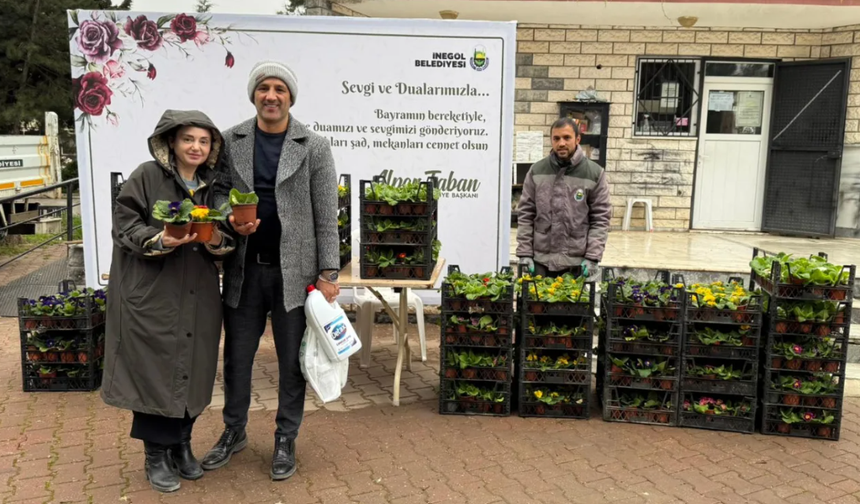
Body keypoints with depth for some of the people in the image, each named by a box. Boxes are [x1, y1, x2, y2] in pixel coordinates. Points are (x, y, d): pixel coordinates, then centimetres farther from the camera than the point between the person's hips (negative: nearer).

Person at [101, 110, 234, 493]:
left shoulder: (213, 184, 8)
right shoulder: (147, 177, -5)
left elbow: (224, 242, 10)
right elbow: (124, 226, -7)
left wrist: (218, 241, -13)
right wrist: (160, 241, -23)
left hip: (197, 297, 5)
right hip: (151, 294, -4)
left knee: (192, 369, 9)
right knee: (155, 370, 1)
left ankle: (182, 445, 28)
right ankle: (157, 455, 18)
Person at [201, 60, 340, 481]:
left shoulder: (314, 147, -3)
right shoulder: (230, 141, 3)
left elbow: (326, 216, -5)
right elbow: (218, 191, 9)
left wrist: (328, 272, -9)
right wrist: (231, 220, -14)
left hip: (294, 270, -2)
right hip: (243, 269, 3)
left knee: (291, 360, 10)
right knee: (236, 356, 15)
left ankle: (286, 440, 27)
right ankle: (234, 432, 36)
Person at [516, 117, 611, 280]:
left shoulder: (595, 173, -1)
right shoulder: (537, 171, 4)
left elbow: (600, 218, -1)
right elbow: (526, 214, 5)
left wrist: (592, 257, -9)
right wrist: (524, 253, -2)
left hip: (577, 263, -1)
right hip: (541, 260, 2)